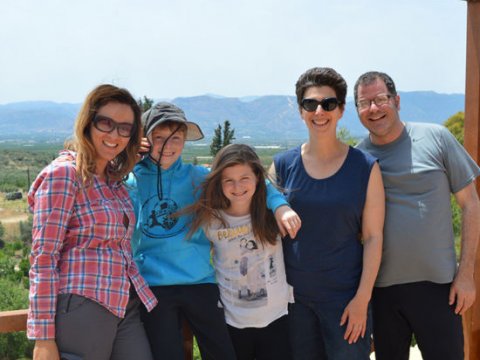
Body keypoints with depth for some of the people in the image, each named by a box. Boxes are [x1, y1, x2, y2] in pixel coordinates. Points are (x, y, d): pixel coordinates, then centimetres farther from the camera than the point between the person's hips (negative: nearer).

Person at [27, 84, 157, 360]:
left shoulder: (114, 178, 14)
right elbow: (43, 258, -12)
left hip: (125, 307, 7)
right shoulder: (63, 174, -8)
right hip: (82, 309, -7)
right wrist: (44, 338, -15)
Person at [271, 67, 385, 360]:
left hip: (346, 298, -2)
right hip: (294, 296, 2)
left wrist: (362, 299, -9)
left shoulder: (366, 167, -3)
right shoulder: (283, 165, 1)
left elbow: (373, 237, -4)